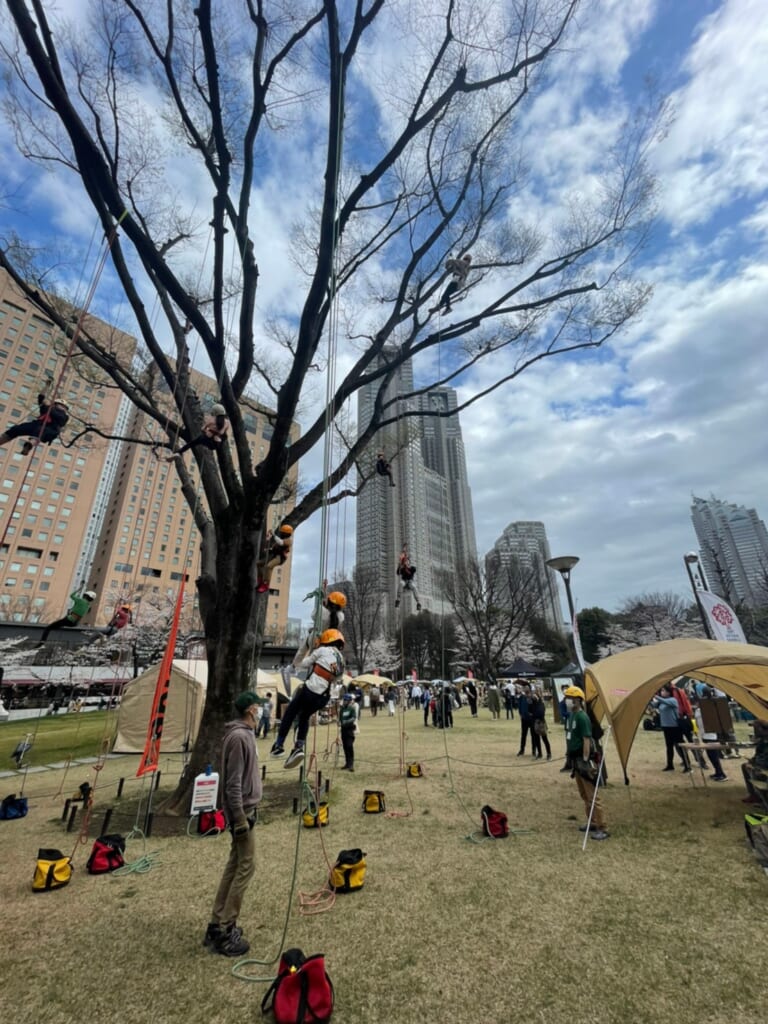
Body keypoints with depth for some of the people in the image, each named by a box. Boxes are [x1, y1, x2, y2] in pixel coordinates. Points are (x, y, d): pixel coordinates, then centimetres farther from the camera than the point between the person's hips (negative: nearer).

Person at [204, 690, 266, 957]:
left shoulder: (245, 733, 6)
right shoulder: (238, 736, -25)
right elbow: (233, 783, -24)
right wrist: (240, 817, -21)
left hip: (246, 808, 10)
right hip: (242, 811, -10)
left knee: (234, 866, 18)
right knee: (246, 867, 0)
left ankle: (217, 925, 29)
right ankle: (224, 932, 12)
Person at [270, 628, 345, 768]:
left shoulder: (323, 651, -3)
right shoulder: (341, 661, 15)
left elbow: (304, 664, 3)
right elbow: (336, 679, 17)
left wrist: (309, 655, 23)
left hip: (310, 690, -6)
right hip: (324, 697, 6)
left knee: (289, 713, 18)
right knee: (304, 717, 29)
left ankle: (278, 745, 22)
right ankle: (299, 746, 16)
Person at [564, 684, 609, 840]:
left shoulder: (582, 717, -19)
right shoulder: (571, 716, 8)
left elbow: (586, 741, -21)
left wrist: (585, 761, -21)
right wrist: (570, 759, 19)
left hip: (583, 760, -9)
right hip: (575, 759, 10)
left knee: (592, 796, -1)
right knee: (584, 795, 19)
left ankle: (603, 829, 8)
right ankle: (592, 823, 32)